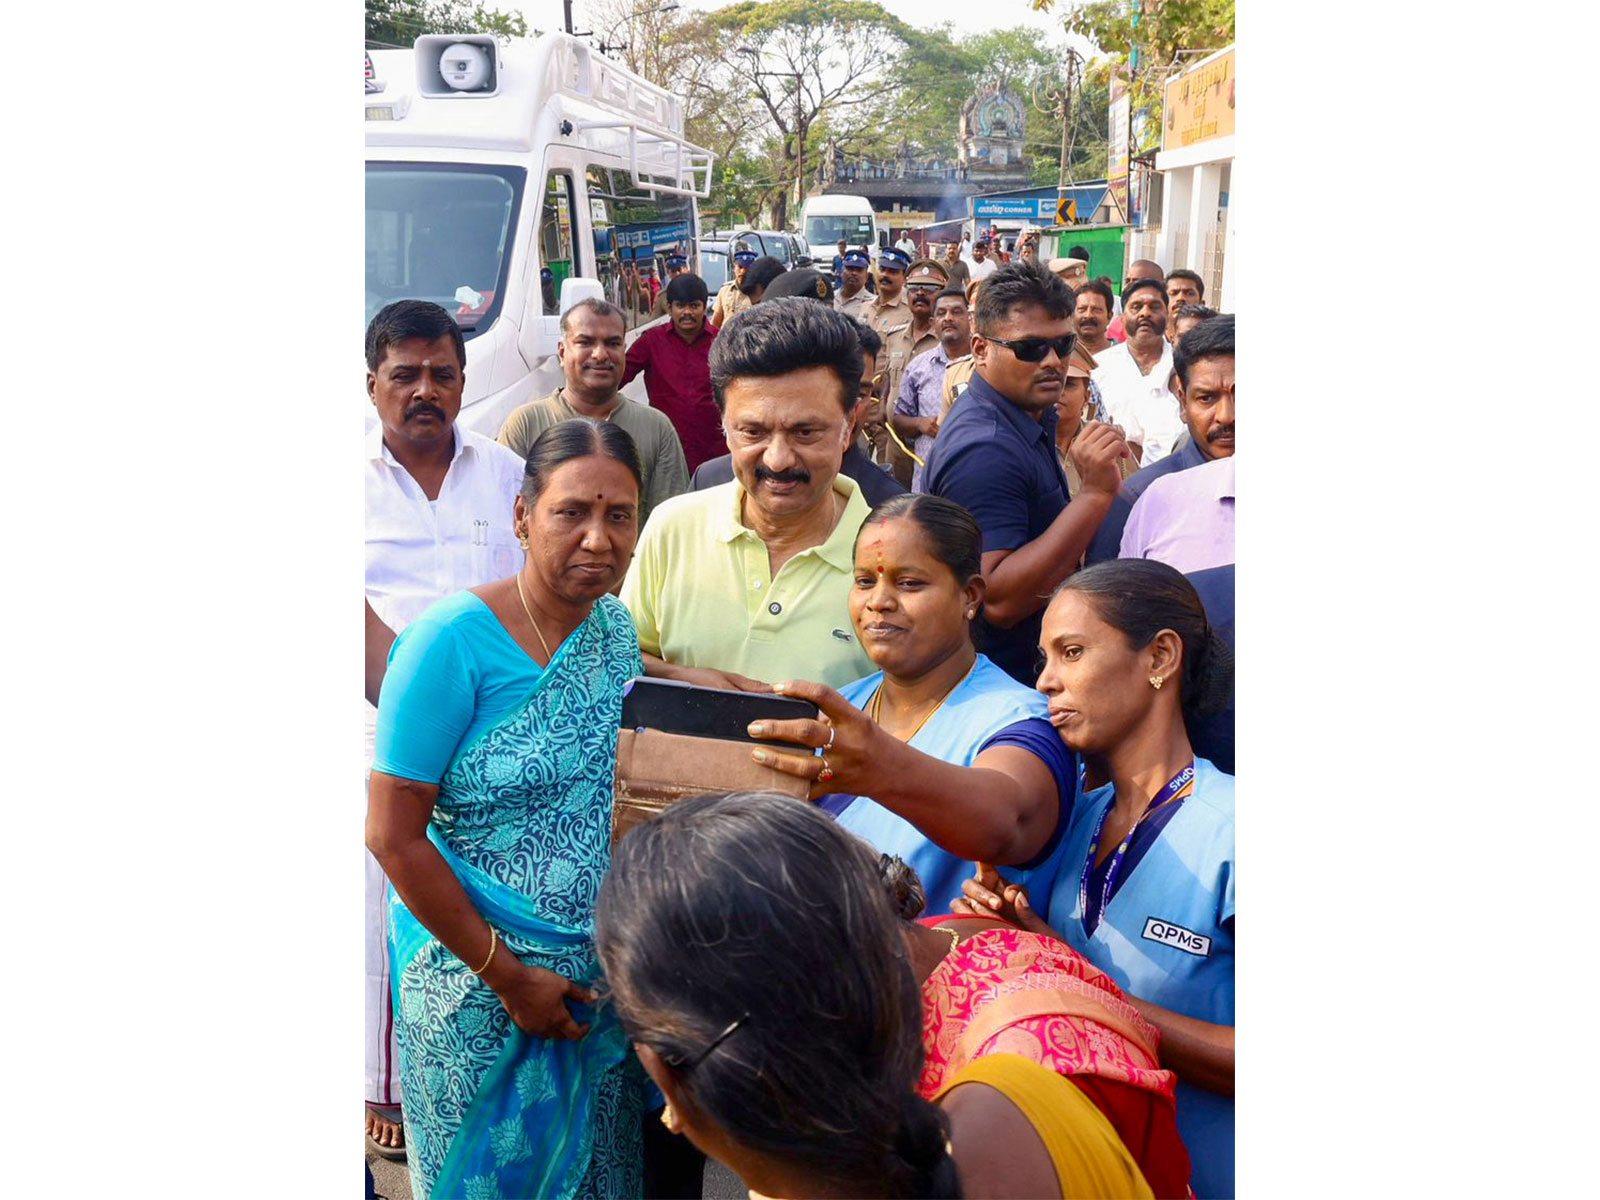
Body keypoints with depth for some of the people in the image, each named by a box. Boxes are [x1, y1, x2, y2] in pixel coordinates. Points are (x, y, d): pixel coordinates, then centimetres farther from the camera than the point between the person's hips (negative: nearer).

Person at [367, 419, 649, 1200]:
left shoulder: (616, 630, 0)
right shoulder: (452, 639, -18)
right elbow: (393, 835, -18)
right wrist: (507, 976, -15)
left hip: (599, 979, 5)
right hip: (476, 984, -5)